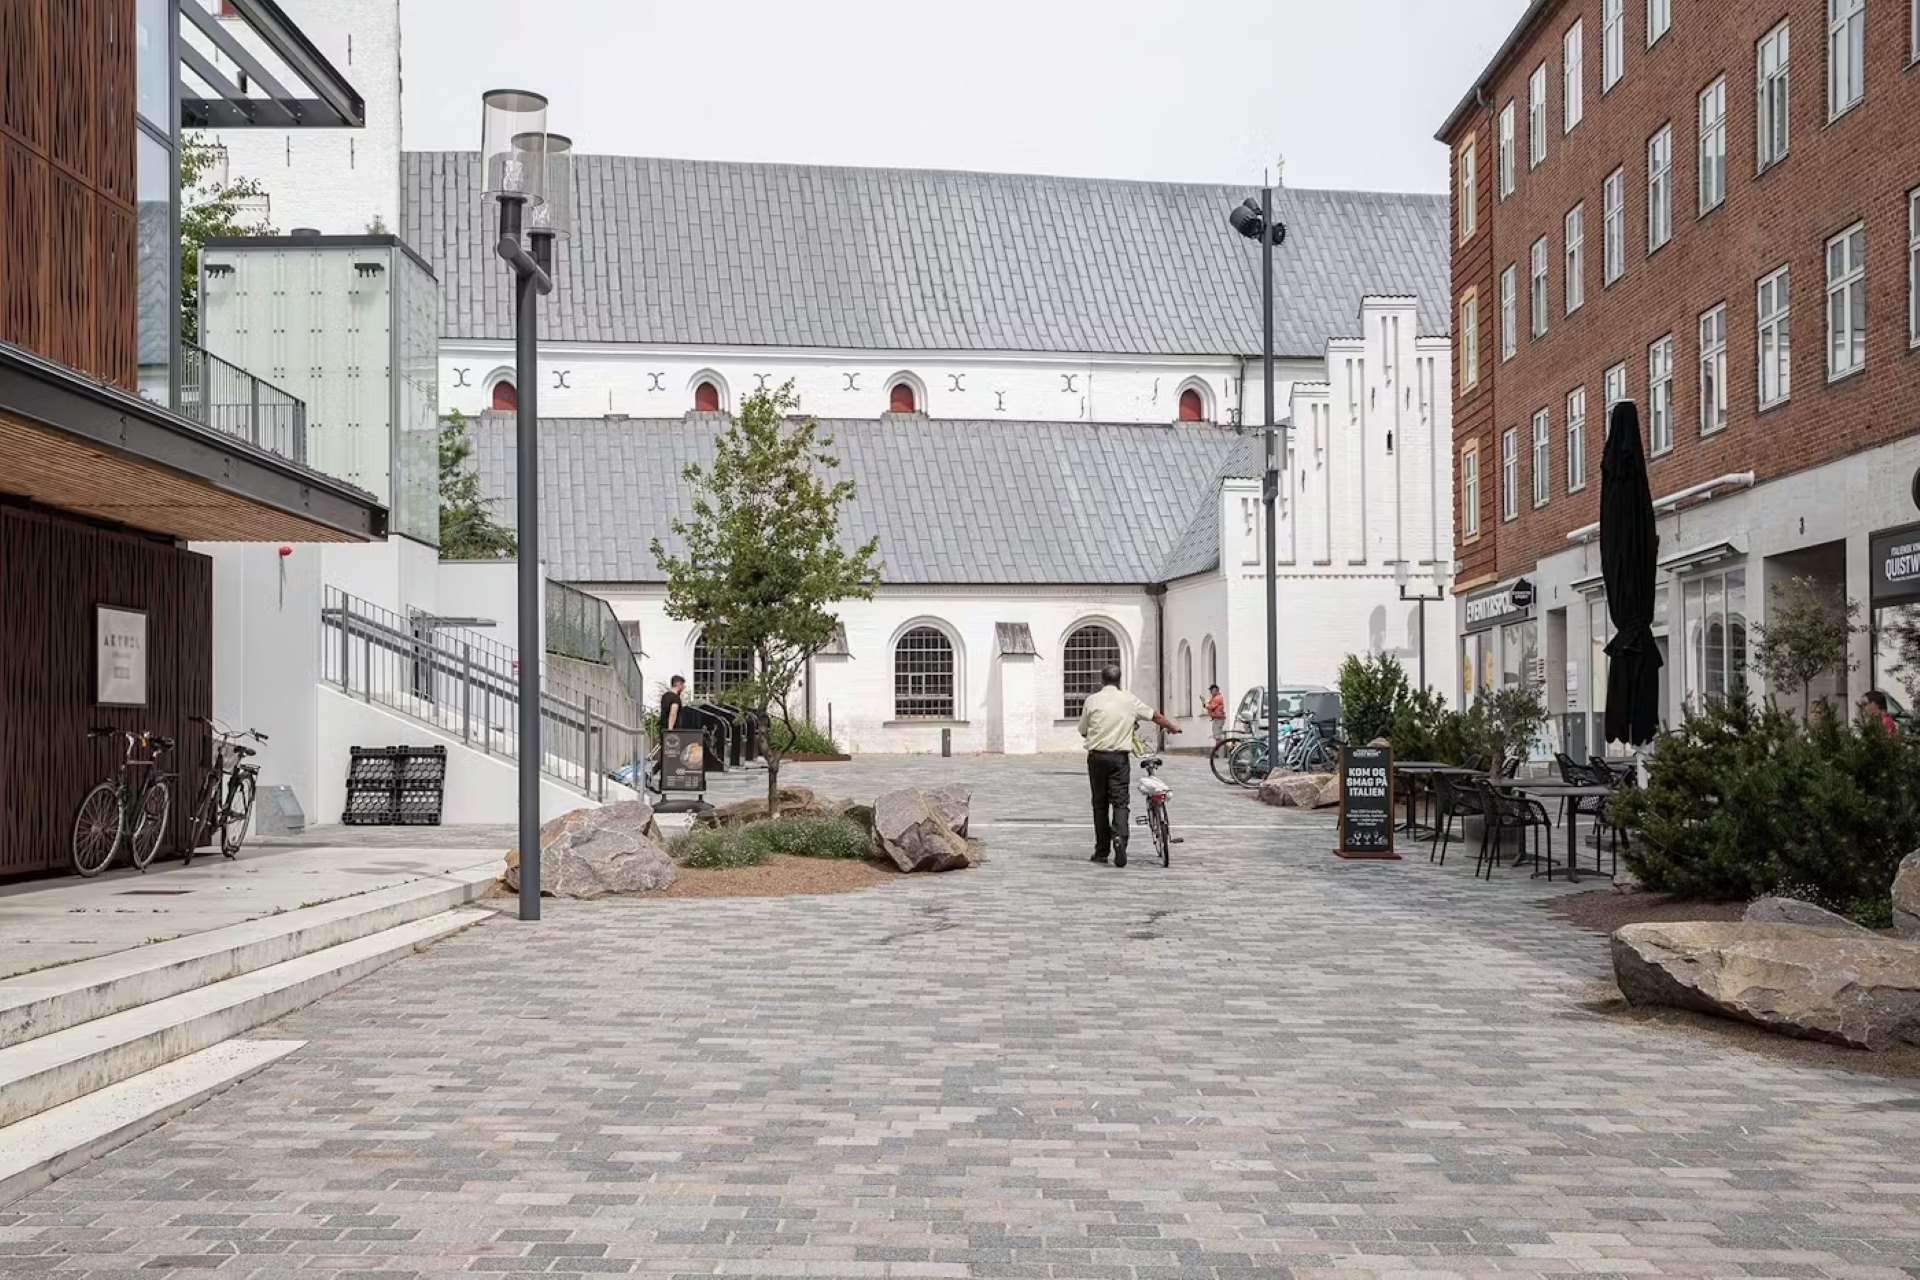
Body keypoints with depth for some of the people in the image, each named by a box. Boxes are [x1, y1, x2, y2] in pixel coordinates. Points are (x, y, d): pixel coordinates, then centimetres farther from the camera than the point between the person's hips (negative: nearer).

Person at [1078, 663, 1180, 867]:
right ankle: (1119, 838, -25)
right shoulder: (1129, 700, 3)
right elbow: (1155, 716, 16)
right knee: (1120, 802, 0)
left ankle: (1102, 851, 15)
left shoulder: (1092, 700, -1)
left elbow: (1083, 732, 6)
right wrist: (1172, 727, 34)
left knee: (1100, 803, 9)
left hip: (1097, 756, 0)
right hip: (1120, 757, 0)